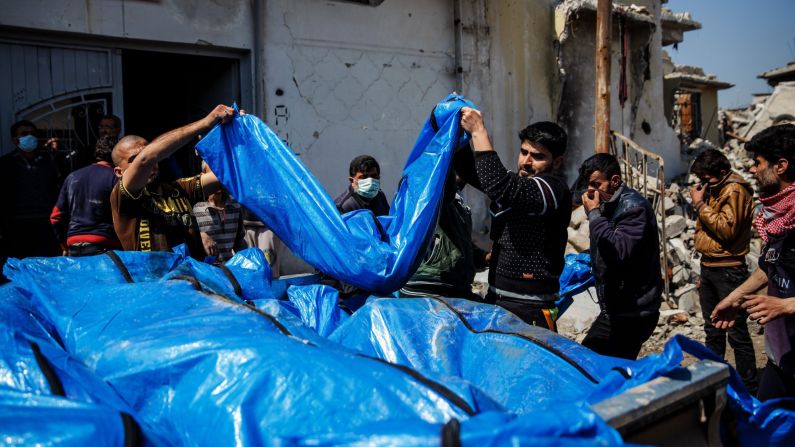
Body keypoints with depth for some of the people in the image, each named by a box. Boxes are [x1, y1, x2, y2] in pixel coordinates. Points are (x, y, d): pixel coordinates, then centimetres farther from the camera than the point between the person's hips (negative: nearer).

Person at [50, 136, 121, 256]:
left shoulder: (72, 177, 13)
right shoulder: (115, 178, -5)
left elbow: (56, 216, 14)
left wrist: (65, 246, 22)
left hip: (74, 248, 6)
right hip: (104, 247, -6)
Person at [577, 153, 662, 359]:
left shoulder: (634, 207, -16)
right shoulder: (609, 205, 11)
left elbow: (619, 253, -29)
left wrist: (594, 214, -23)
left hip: (632, 314, -9)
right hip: (613, 310, 9)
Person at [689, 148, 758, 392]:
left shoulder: (734, 190, -13)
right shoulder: (713, 190, 13)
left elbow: (727, 229, -23)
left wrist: (701, 204, -17)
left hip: (728, 270, -9)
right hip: (708, 268, 9)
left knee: (737, 333, -4)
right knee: (713, 331, 17)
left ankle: (748, 390, 5)